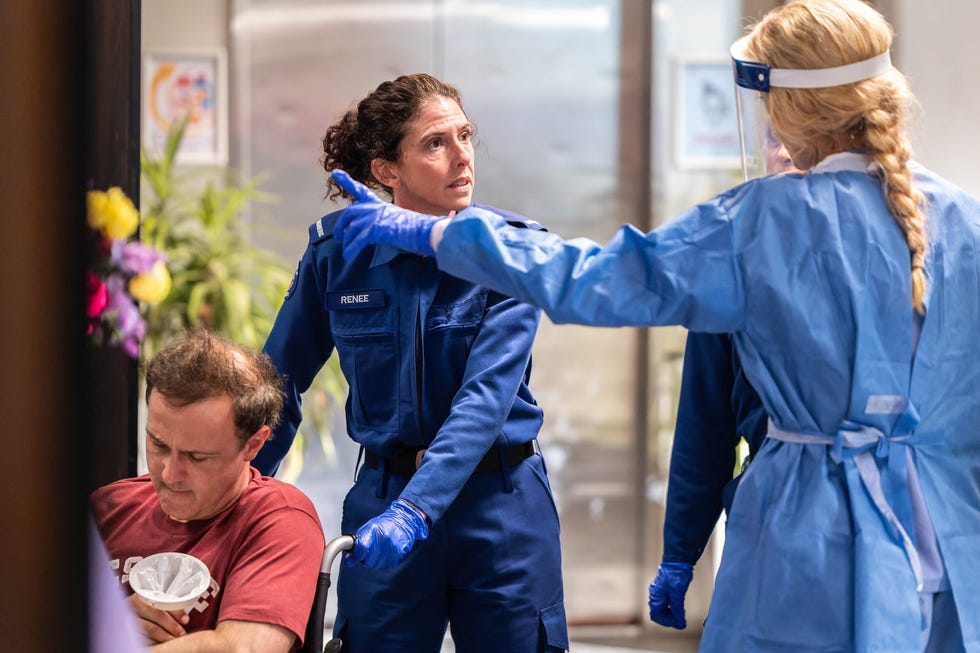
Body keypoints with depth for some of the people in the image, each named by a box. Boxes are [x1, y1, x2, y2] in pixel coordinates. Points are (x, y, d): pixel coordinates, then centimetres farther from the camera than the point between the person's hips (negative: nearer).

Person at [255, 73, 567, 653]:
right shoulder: (337, 251, -4)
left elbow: (487, 394, -21)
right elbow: (281, 381, 6)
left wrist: (414, 510, -32)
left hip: (499, 506, -1)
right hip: (383, 493, 1)